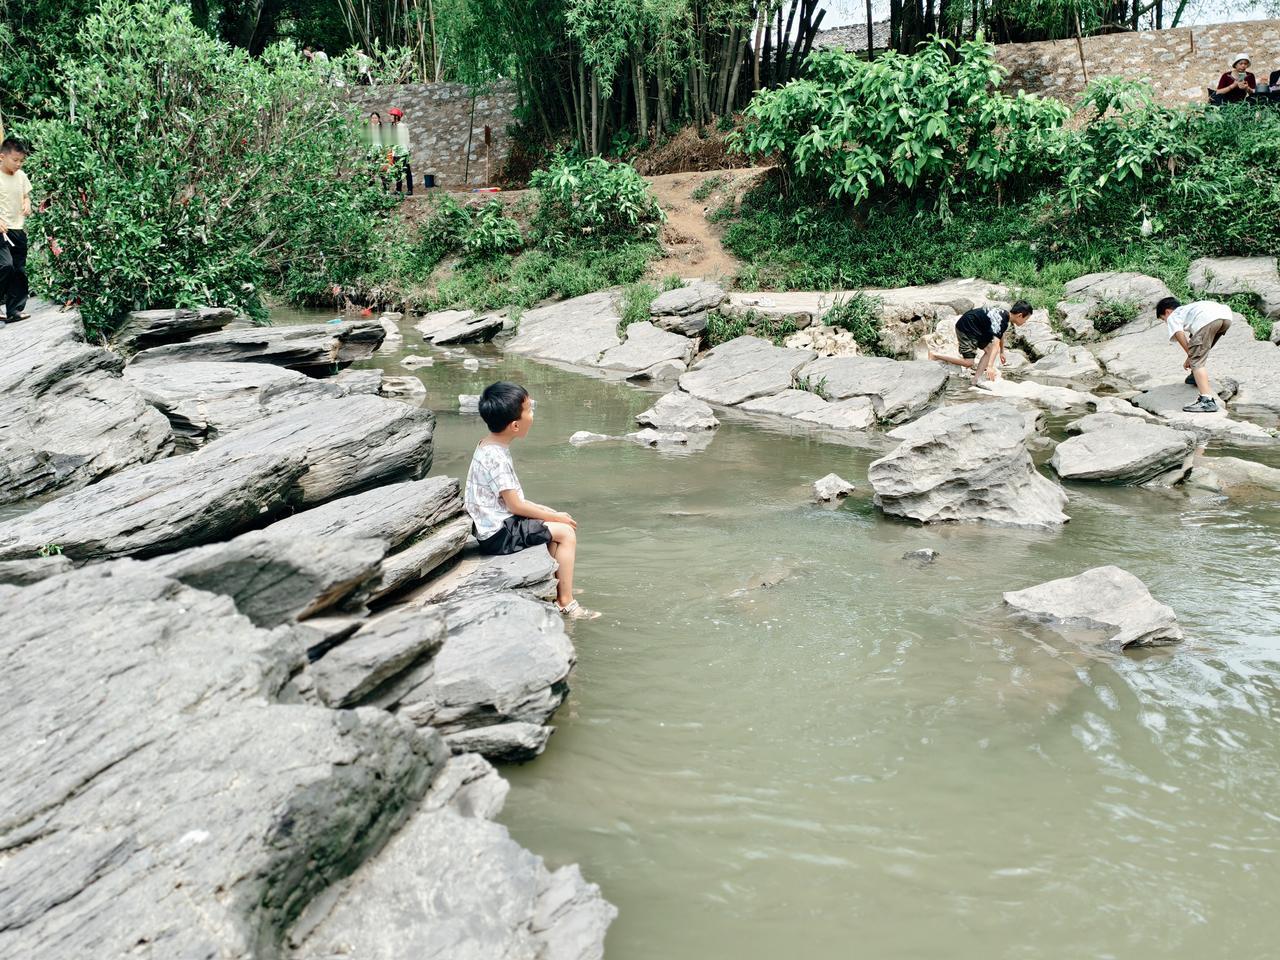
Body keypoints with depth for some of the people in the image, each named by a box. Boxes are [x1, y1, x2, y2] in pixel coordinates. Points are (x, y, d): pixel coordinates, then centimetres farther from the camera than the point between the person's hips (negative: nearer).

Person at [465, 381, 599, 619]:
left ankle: (559, 587, 19)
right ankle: (566, 602, -4)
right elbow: (515, 505, -21)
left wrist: (548, 511, 7)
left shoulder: (489, 446, 7)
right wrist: (555, 516, -10)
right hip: (499, 533, -10)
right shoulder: (496, 457, -24)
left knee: (560, 527, 17)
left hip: (498, 524, 10)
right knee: (566, 533, -10)